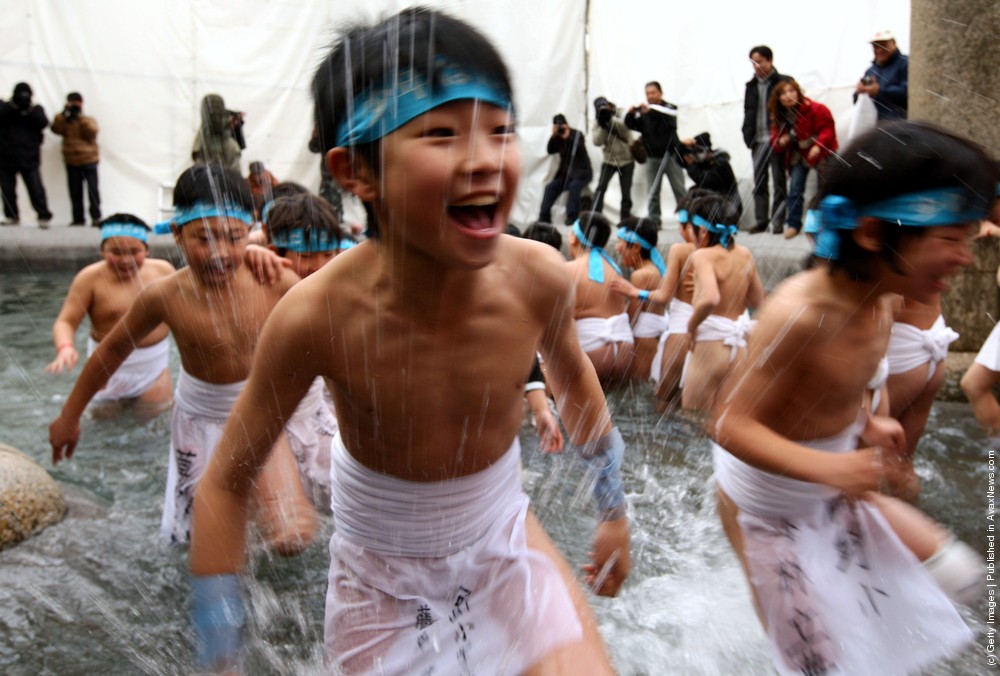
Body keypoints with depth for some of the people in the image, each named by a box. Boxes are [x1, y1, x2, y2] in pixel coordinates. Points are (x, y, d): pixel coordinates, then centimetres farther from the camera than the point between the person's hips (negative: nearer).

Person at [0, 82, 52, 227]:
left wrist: (30, 110, -21)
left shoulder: (36, 109, 7)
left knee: (36, 189, -6)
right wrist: (13, 105, -21)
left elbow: (43, 123, -10)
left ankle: (44, 216, -3)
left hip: (29, 158, -1)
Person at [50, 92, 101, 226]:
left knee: (93, 189, -6)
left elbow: (92, 131, -15)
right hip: (72, 162, 3)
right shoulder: (65, 121, 11)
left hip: (89, 161, -3)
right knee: (75, 191, 4)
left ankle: (96, 217, -1)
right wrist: (63, 115, -15)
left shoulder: (89, 120, 5)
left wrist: (81, 117, -19)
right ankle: (78, 218, 8)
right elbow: (56, 129, -8)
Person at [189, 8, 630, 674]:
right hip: (380, 575, -1)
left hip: (503, 537, 2)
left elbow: (574, 378, 0)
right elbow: (225, 485, -15)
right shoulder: (319, 314, -30)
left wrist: (614, 509, 11)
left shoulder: (538, 277, -24)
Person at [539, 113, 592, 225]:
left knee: (574, 186, -34)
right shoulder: (557, 138, 6)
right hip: (565, 172, 5)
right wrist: (553, 136, -18)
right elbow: (550, 150, -7)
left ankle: (572, 216, -32)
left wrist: (567, 137, -29)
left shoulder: (577, 134, -5)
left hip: (581, 172, -5)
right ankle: (544, 217, -16)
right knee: (550, 187, -14)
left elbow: (580, 149, -22)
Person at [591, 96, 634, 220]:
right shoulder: (598, 122, -1)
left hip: (626, 159, -1)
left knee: (626, 192, 1)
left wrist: (611, 119, -32)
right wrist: (602, 126, -23)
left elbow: (627, 126, -24)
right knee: (601, 187, -13)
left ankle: (625, 219, 12)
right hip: (609, 160, 1)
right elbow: (597, 142, -11)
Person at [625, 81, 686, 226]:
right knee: (652, 192, 1)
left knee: (680, 190, 2)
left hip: (670, 155, -2)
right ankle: (653, 220, 4)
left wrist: (651, 111, -38)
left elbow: (669, 120, -22)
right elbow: (630, 125, -2)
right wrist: (630, 114, -24)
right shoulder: (643, 111, 8)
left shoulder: (669, 107, -1)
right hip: (652, 157, 3)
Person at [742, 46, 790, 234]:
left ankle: (778, 221, 2)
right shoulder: (751, 85, 15)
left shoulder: (783, 82, 0)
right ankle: (760, 221, 9)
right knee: (759, 182, 5)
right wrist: (748, 135, 4)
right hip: (758, 141, 5)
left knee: (779, 181, 0)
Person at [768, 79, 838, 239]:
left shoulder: (815, 109, -19)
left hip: (819, 152, -4)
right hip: (798, 155, 4)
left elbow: (827, 129, -20)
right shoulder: (778, 116, -2)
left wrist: (819, 146, -35)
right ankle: (793, 224, 3)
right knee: (794, 189, -3)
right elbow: (775, 135, 6)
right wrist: (780, 142, -18)